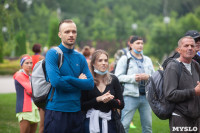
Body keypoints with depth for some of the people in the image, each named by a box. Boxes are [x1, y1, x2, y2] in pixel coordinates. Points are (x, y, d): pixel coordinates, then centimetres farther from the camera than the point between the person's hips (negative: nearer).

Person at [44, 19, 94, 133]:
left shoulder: (80, 58, 12)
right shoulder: (53, 54, -4)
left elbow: (90, 84, 1)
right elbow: (56, 82, -17)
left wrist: (68, 79, -10)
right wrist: (79, 82, -5)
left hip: (76, 111, 5)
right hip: (56, 111, -5)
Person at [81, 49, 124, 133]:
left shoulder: (113, 80, 6)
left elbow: (121, 105, 5)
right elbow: (82, 106, -5)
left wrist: (110, 100, -13)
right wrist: (98, 99, -15)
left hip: (109, 122, 2)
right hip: (91, 122, -2)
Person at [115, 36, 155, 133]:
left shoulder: (147, 60, 18)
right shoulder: (124, 59, 2)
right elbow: (118, 77, -6)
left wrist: (148, 77, -7)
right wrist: (133, 78, -17)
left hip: (146, 96, 5)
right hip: (130, 96, -5)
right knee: (124, 125, -7)